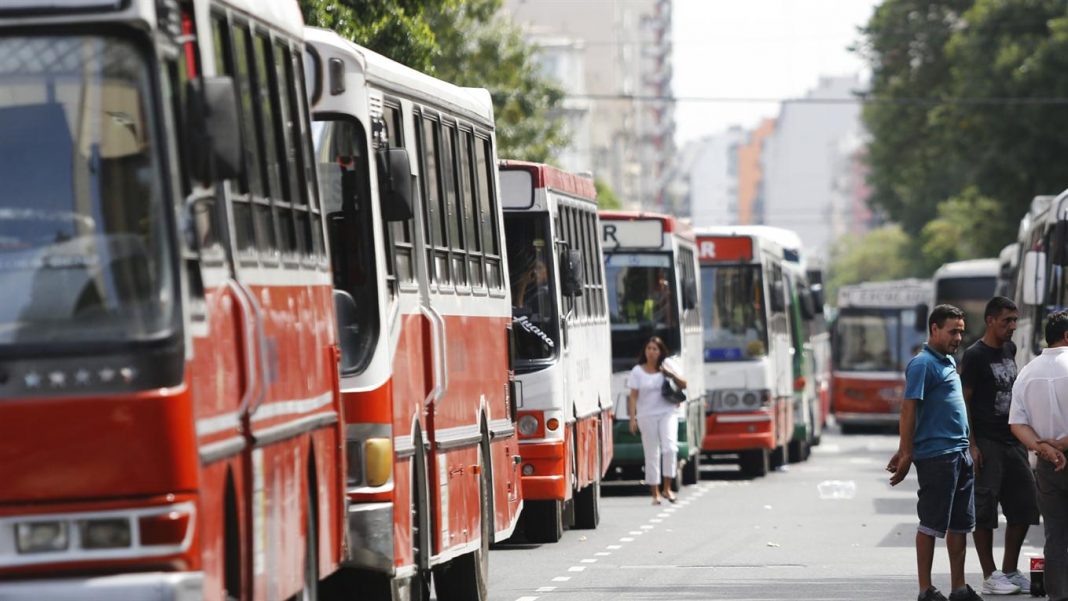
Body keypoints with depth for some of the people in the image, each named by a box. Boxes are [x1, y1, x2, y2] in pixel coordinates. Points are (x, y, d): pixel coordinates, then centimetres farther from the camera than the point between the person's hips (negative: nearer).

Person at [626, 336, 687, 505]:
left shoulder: (667, 365, 7)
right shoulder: (637, 371, 4)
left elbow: (683, 385, 10)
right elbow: (633, 396, 0)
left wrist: (672, 374, -9)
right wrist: (632, 418, -8)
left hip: (667, 412, 0)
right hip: (646, 415, 0)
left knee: (670, 447, -17)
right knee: (652, 453, 1)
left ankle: (667, 488, -9)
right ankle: (655, 493, 7)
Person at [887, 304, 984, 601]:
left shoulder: (949, 362, 18)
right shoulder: (923, 364, -10)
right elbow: (909, 410, -15)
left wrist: (906, 451, 18)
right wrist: (906, 454, -18)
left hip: (960, 453, 9)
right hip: (936, 456, -9)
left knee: (961, 524, 11)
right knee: (932, 524, -4)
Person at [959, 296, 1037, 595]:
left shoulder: (1009, 349, 13)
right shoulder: (975, 355, -10)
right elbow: (963, 402, -12)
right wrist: (971, 445, -18)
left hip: (1013, 439, 8)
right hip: (986, 443, -8)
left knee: (1024, 508, 7)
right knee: (984, 510, -4)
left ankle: (1010, 571, 17)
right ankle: (990, 576, -1)